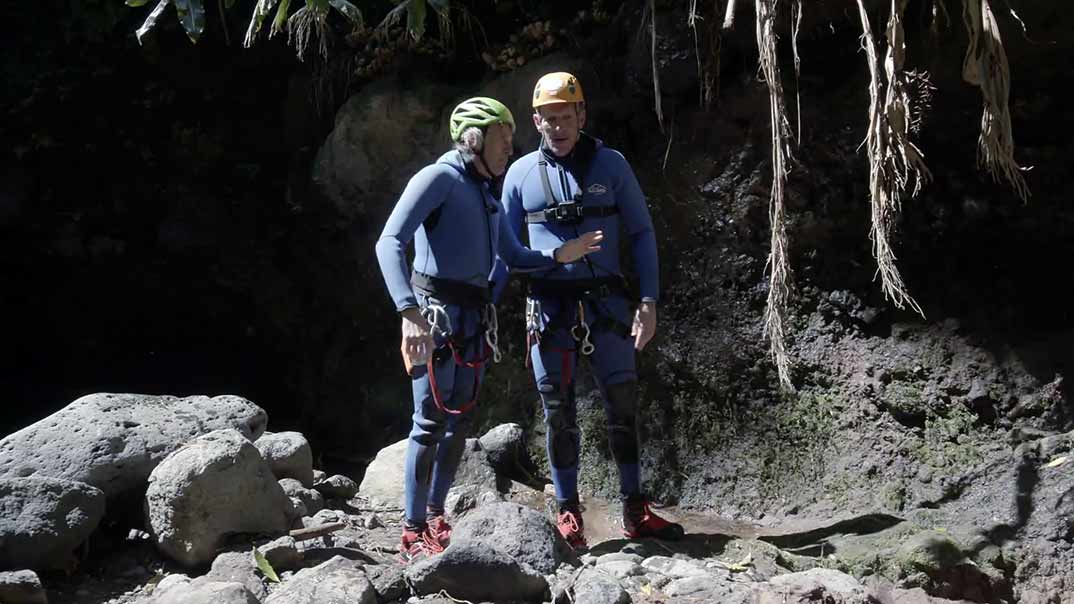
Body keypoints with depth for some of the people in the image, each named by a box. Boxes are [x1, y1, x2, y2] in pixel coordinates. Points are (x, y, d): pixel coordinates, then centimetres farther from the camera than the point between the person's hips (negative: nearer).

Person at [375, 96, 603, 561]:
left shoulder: (486, 195, 19)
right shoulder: (440, 177, -7)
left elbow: (515, 257, 21)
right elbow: (389, 243, -18)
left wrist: (558, 255, 3)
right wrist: (410, 311, -30)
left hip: (474, 317, 8)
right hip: (437, 311, -8)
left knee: (460, 420, 10)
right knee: (431, 420, -8)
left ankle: (435, 518, 22)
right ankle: (413, 533, -1)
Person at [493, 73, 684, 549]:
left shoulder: (610, 164, 3)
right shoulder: (522, 173, 5)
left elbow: (641, 234, 5)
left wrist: (649, 302, -4)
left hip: (606, 304, 0)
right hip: (549, 308, 0)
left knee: (624, 407, 3)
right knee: (559, 414, 6)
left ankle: (635, 512, 15)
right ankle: (567, 512, 18)